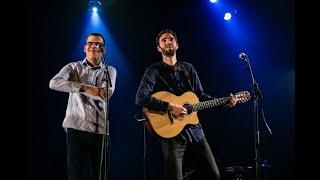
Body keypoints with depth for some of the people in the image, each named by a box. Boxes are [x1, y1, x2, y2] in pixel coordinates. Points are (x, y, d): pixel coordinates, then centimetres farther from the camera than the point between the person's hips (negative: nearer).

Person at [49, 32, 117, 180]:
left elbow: (106, 94, -8)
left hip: (100, 130, 2)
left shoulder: (110, 71, 12)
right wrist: (85, 88, -17)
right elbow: (54, 83, -10)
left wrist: (77, 82, -4)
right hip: (77, 128, -1)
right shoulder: (74, 67, 10)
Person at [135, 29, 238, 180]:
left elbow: (200, 96, 19)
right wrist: (171, 107, -24)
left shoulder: (188, 69, 13)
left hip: (194, 129, 6)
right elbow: (141, 98, -19)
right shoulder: (154, 71, -5)